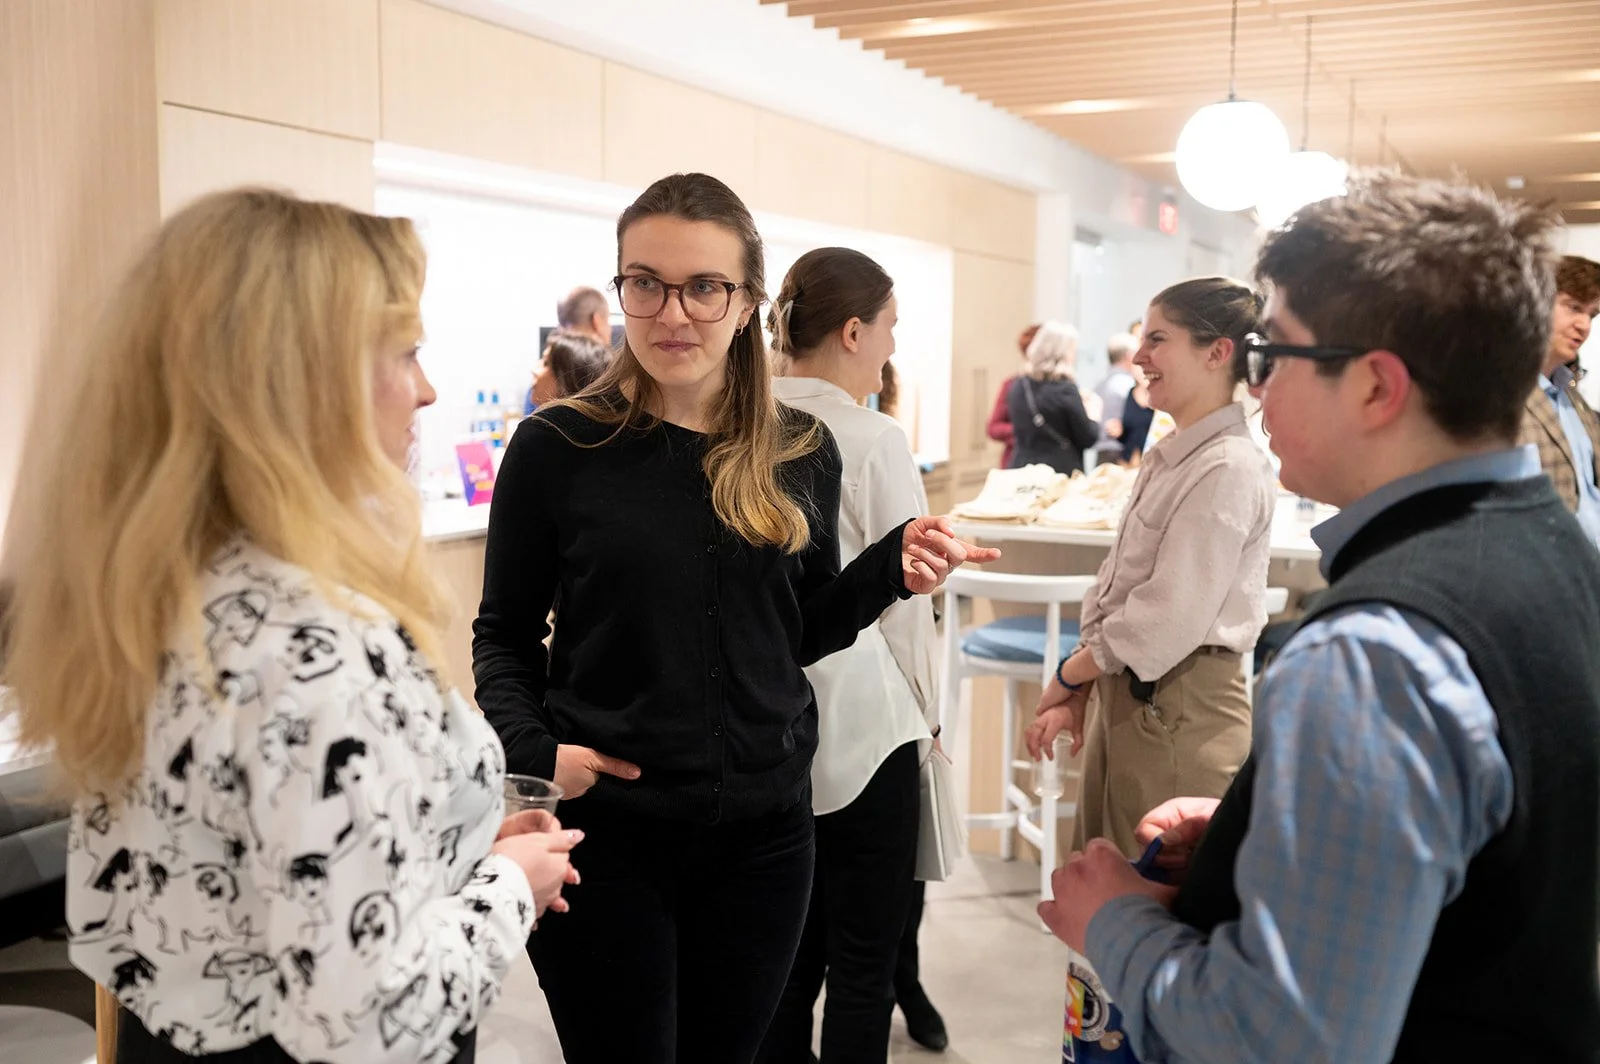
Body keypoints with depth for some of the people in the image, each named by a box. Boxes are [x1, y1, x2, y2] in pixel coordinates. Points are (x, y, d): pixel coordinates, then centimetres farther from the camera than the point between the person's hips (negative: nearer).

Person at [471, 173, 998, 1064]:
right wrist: (531, 750, -16)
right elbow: (505, 635, 1)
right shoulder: (557, 447, -8)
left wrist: (892, 570, -8)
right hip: (603, 828, -3)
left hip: (764, 826, 3)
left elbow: (802, 632, 9)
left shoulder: (802, 453, 1)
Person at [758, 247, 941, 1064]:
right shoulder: (873, 441, -16)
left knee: (791, 946, 17)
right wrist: (925, 715, 6)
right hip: (860, 725, -6)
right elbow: (905, 598, -10)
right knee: (864, 964, 8)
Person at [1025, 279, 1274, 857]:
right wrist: (1076, 694, 7)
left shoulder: (1228, 468, -17)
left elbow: (1168, 617, -21)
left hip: (1181, 707, -9)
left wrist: (1068, 675, -8)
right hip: (1124, 695, 9)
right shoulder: (1167, 457, 11)